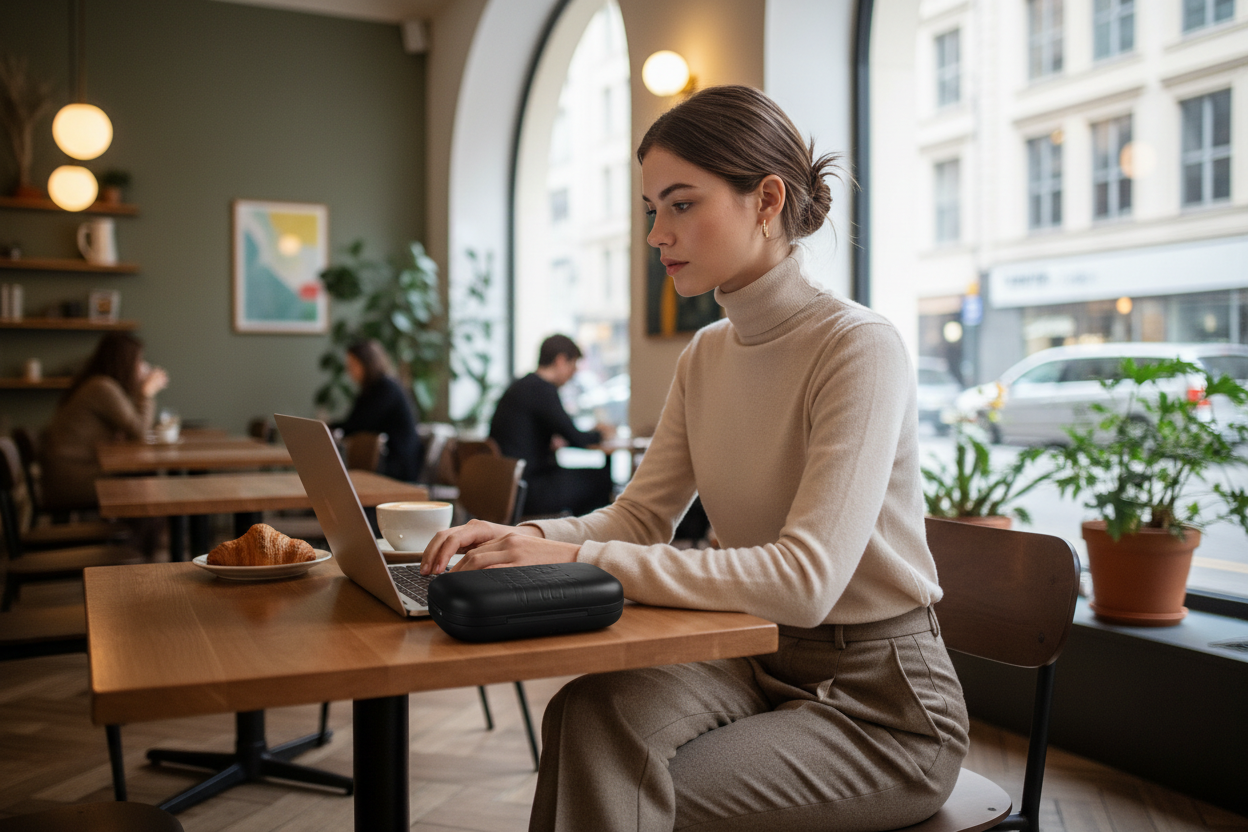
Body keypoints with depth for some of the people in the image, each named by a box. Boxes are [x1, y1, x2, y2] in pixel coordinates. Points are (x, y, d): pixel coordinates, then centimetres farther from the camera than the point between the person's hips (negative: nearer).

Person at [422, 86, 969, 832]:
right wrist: (528, 539, -14)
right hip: (762, 663, 6)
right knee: (591, 712, -22)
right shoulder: (706, 356, 6)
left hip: (880, 696, -5)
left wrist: (580, 560, -31)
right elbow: (641, 517, 7)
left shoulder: (860, 347, -19)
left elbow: (806, 579, -29)